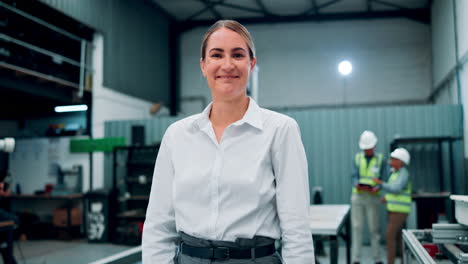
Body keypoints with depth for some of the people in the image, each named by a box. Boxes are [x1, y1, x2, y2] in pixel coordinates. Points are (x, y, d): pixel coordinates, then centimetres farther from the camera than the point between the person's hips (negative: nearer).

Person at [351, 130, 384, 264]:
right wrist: (357, 185, -25)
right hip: (358, 197, 1)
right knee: (357, 228, 0)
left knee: (374, 228, 2)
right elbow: (355, 176, -2)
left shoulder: (380, 159, 2)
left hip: (373, 198, -1)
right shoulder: (357, 158, 7)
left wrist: (376, 188, -23)